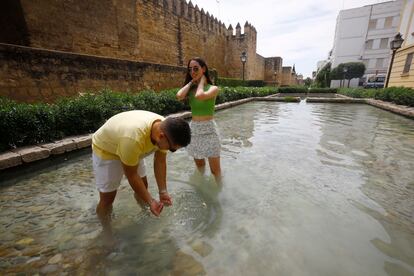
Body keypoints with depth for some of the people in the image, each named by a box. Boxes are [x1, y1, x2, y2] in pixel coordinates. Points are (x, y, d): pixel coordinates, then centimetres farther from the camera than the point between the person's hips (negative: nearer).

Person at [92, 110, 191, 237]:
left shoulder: (165, 129, -23)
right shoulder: (134, 139, -44)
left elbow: (160, 161, -13)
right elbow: (131, 175, -29)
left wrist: (163, 192, -15)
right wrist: (151, 202, -24)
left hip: (133, 151, 6)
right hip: (105, 150, -6)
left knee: (143, 186, 11)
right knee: (107, 198, -3)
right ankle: (107, 234, 23)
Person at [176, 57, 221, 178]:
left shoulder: (213, 88, -6)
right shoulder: (191, 90, 7)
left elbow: (199, 96, -28)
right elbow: (179, 96, -17)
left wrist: (202, 80, -9)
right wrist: (191, 82, -2)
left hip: (208, 129, -5)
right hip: (193, 129, 5)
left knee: (215, 170, 2)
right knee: (199, 166, 22)